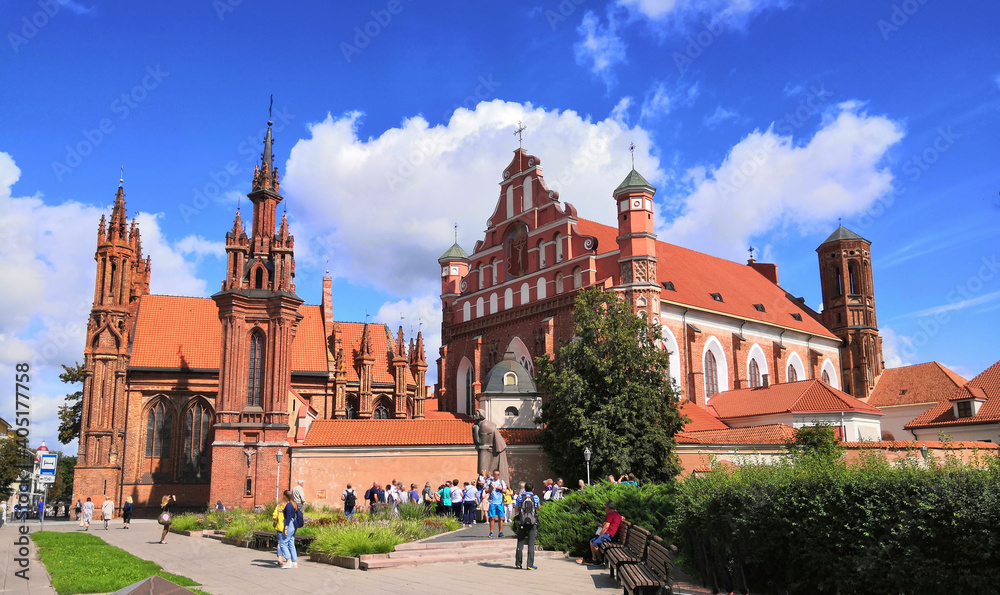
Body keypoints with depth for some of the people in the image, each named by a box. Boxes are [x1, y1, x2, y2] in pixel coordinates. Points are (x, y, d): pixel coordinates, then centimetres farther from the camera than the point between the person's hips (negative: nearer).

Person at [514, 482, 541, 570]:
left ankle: (518, 564, 9)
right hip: (532, 523, 0)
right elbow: (538, 509, 16)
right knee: (531, 545, 2)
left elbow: (516, 511, 5)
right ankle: (530, 565, 0)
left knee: (520, 544, 7)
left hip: (522, 523, 0)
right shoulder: (535, 497, -1)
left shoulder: (520, 497, -1)